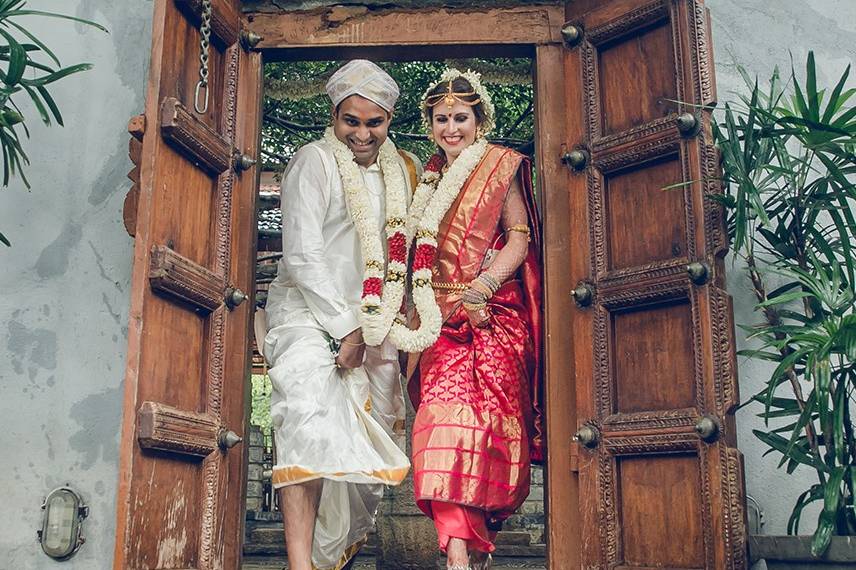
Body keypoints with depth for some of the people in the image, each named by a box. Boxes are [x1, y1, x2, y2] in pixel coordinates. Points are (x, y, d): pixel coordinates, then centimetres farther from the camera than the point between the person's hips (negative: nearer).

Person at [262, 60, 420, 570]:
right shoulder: (314, 162, -5)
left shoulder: (404, 171, 13)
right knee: (311, 423, -23)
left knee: (366, 443, 6)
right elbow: (302, 256, -11)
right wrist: (344, 328, -13)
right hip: (310, 315, -5)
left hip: (372, 325, 6)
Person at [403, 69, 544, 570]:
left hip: (495, 315, -2)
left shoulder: (501, 167, 6)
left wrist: (485, 284, -17)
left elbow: (519, 238, -1)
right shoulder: (428, 177, 17)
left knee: (493, 417, -6)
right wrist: (421, 310, 6)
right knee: (444, 412, -13)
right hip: (444, 318, 3)